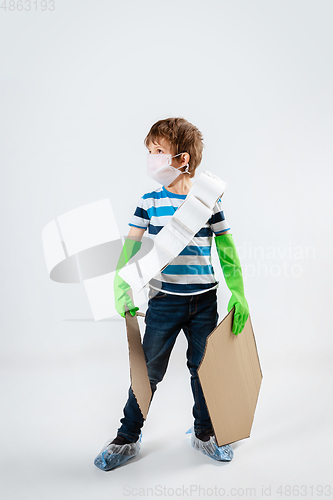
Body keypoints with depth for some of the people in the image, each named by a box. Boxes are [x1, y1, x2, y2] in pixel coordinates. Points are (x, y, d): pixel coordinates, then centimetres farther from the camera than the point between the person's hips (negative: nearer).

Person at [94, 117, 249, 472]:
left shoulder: (209, 201, -2)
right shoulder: (150, 202, -1)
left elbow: (227, 250, 3)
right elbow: (130, 249, -2)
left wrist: (238, 294, -3)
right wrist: (121, 289, -14)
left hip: (204, 301, 1)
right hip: (164, 300, 0)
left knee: (203, 368, 14)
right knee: (148, 370, 6)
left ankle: (204, 433, 36)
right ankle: (127, 438, 25)